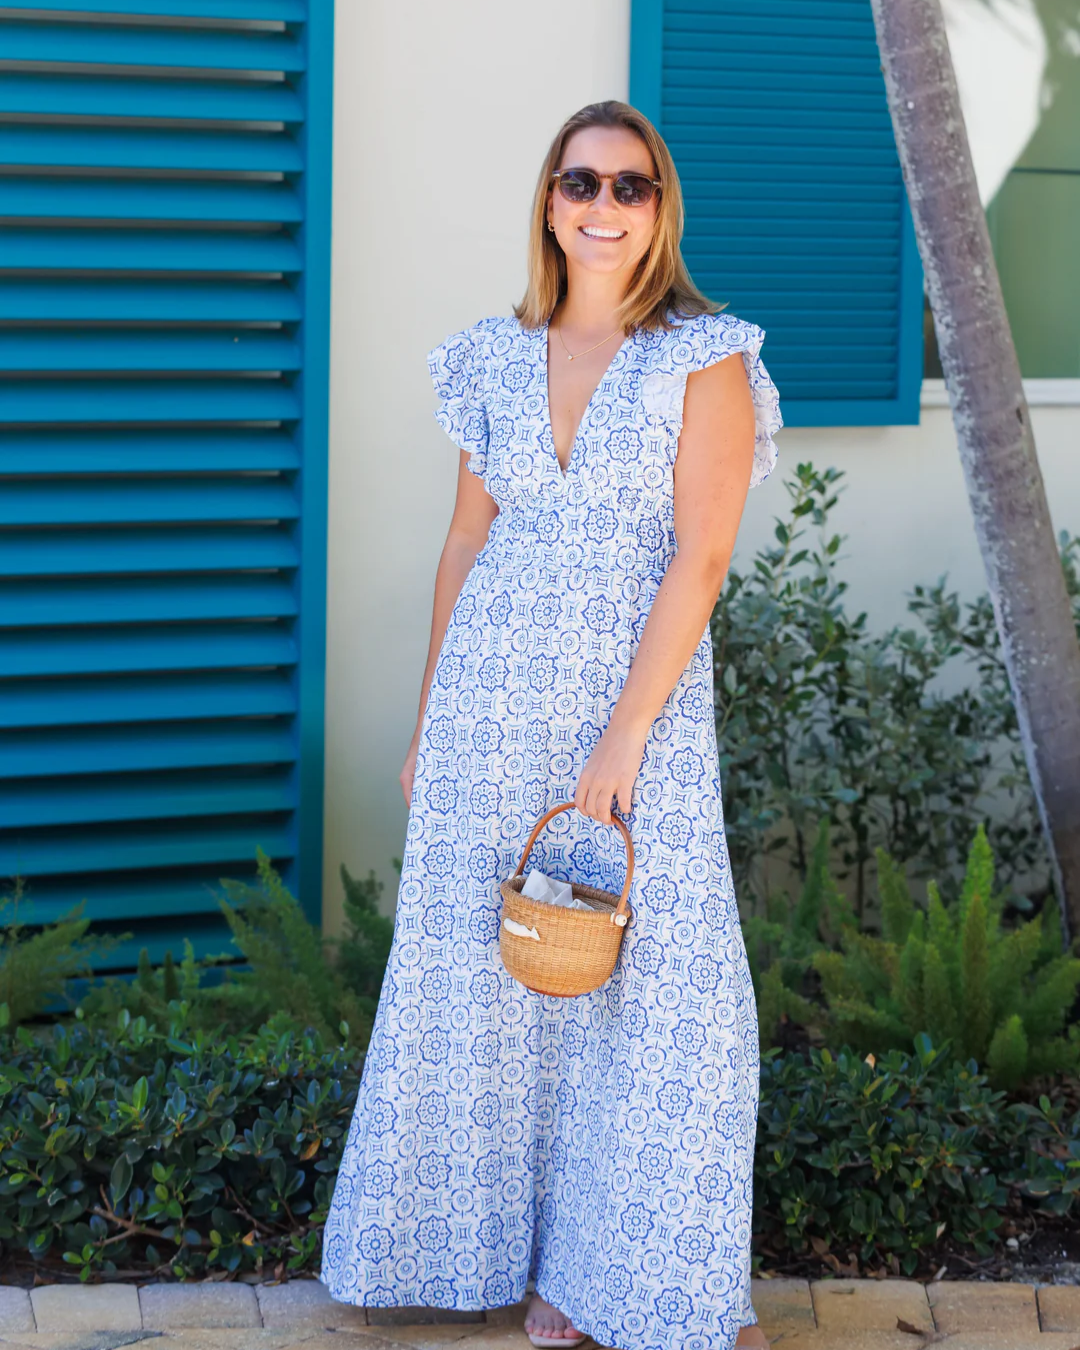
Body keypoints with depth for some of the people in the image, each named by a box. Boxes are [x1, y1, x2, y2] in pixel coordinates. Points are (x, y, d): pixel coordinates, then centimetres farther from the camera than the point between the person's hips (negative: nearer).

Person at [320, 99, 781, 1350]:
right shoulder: (498, 361, 8)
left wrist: (624, 734, -17)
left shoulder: (707, 359, -5)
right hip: (493, 693, 4)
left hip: (640, 693, -4)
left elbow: (700, 557, -12)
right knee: (487, 973, 8)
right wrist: (426, 722, 11)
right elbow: (465, 543, 13)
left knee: (664, 986, -4)